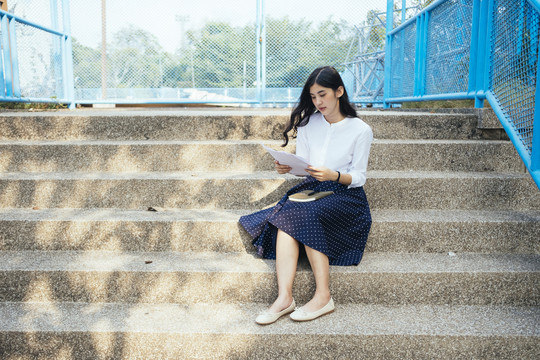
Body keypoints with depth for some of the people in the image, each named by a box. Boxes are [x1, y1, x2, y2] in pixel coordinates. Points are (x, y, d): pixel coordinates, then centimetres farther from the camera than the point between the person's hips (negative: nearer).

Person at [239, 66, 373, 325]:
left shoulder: (360, 130, 0)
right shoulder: (308, 123, 13)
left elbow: (359, 177, -3)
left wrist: (333, 175, -23)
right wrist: (288, 167, -12)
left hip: (345, 195, -3)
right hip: (311, 189, 4)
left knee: (305, 216, -35)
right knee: (286, 215, -31)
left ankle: (323, 296, -28)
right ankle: (284, 297, -37)